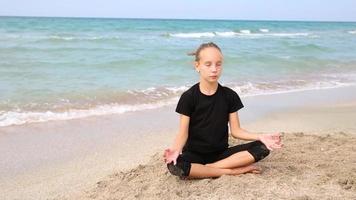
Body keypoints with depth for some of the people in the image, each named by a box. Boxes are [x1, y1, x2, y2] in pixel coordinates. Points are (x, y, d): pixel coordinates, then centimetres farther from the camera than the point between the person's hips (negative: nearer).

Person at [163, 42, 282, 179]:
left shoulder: (229, 96, 0)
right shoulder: (189, 97, -8)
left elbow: (236, 131, 0)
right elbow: (183, 133, -9)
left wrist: (261, 137, -16)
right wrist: (176, 149, -32)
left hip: (221, 153, 3)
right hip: (195, 154, -3)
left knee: (262, 147, -18)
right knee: (175, 166, -37)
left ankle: (209, 168, -18)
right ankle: (233, 171, -22)